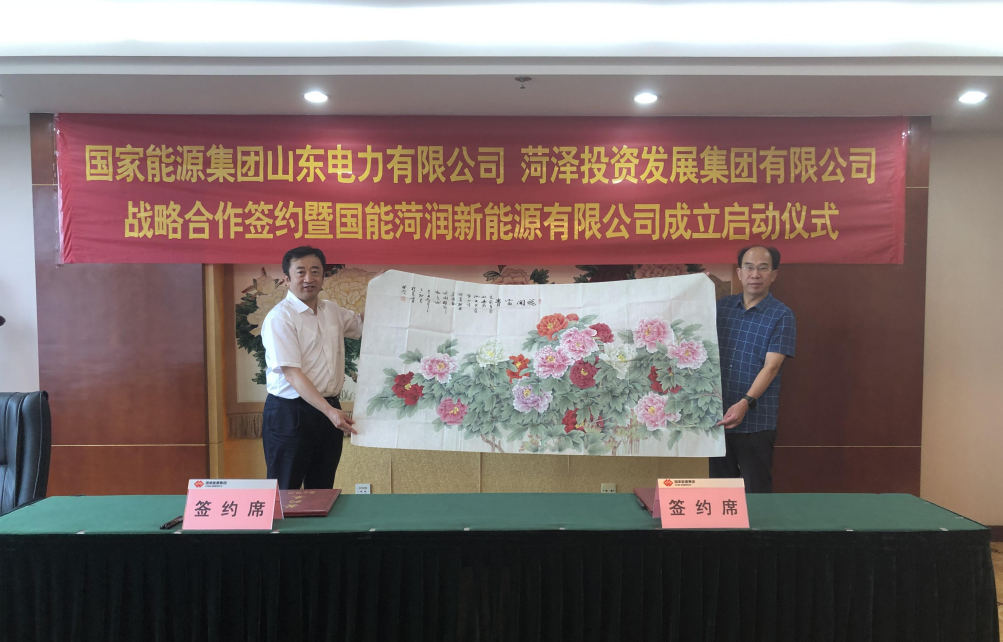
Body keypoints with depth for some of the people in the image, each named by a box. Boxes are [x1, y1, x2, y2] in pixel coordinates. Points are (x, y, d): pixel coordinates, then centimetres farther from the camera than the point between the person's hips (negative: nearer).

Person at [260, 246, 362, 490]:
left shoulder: (333, 311, 8)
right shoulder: (280, 317, -13)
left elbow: (363, 326, 27)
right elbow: (292, 374, -20)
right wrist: (329, 411, -28)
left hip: (329, 409, 7)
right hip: (290, 414, -6)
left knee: (322, 490, 17)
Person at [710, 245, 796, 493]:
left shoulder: (781, 316, -7)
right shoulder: (722, 307, 7)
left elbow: (771, 366, -15)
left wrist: (746, 403, -27)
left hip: (756, 422, -4)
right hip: (717, 417, 4)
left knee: (756, 492, 7)